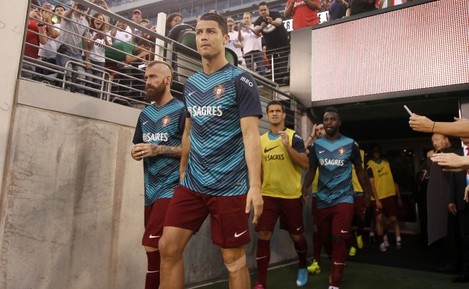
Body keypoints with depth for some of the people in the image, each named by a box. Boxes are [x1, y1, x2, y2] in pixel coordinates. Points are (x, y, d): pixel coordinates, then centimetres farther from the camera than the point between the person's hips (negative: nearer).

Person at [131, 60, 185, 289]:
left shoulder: (181, 111, -6)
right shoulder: (145, 113, 15)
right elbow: (138, 146, 23)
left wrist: (158, 150, -17)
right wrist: (136, 152, -1)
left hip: (171, 187, -7)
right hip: (151, 188, 7)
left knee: (151, 244, -14)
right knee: (159, 247, 13)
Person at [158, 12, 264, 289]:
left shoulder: (241, 80, -6)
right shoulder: (190, 83, 13)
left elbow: (250, 135, -12)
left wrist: (255, 186, -19)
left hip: (229, 185, -5)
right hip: (191, 183, 6)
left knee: (234, 258, 5)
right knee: (169, 248, 4)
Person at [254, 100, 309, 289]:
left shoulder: (294, 137, -4)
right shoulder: (260, 140, 8)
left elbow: (305, 165, -12)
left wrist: (288, 146, -21)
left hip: (291, 195, -2)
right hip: (267, 195, 2)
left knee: (296, 236, 12)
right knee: (263, 236, -5)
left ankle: (302, 268, 41)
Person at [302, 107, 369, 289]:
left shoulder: (350, 144, 0)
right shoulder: (317, 145, 4)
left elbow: (359, 170, 9)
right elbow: (312, 169, 6)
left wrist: (367, 194, 9)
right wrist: (304, 188, -11)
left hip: (343, 198, -3)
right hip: (323, 199, 3)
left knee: (339, 239, -11)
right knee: (325, 238, 12)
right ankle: (335, 266, 38)